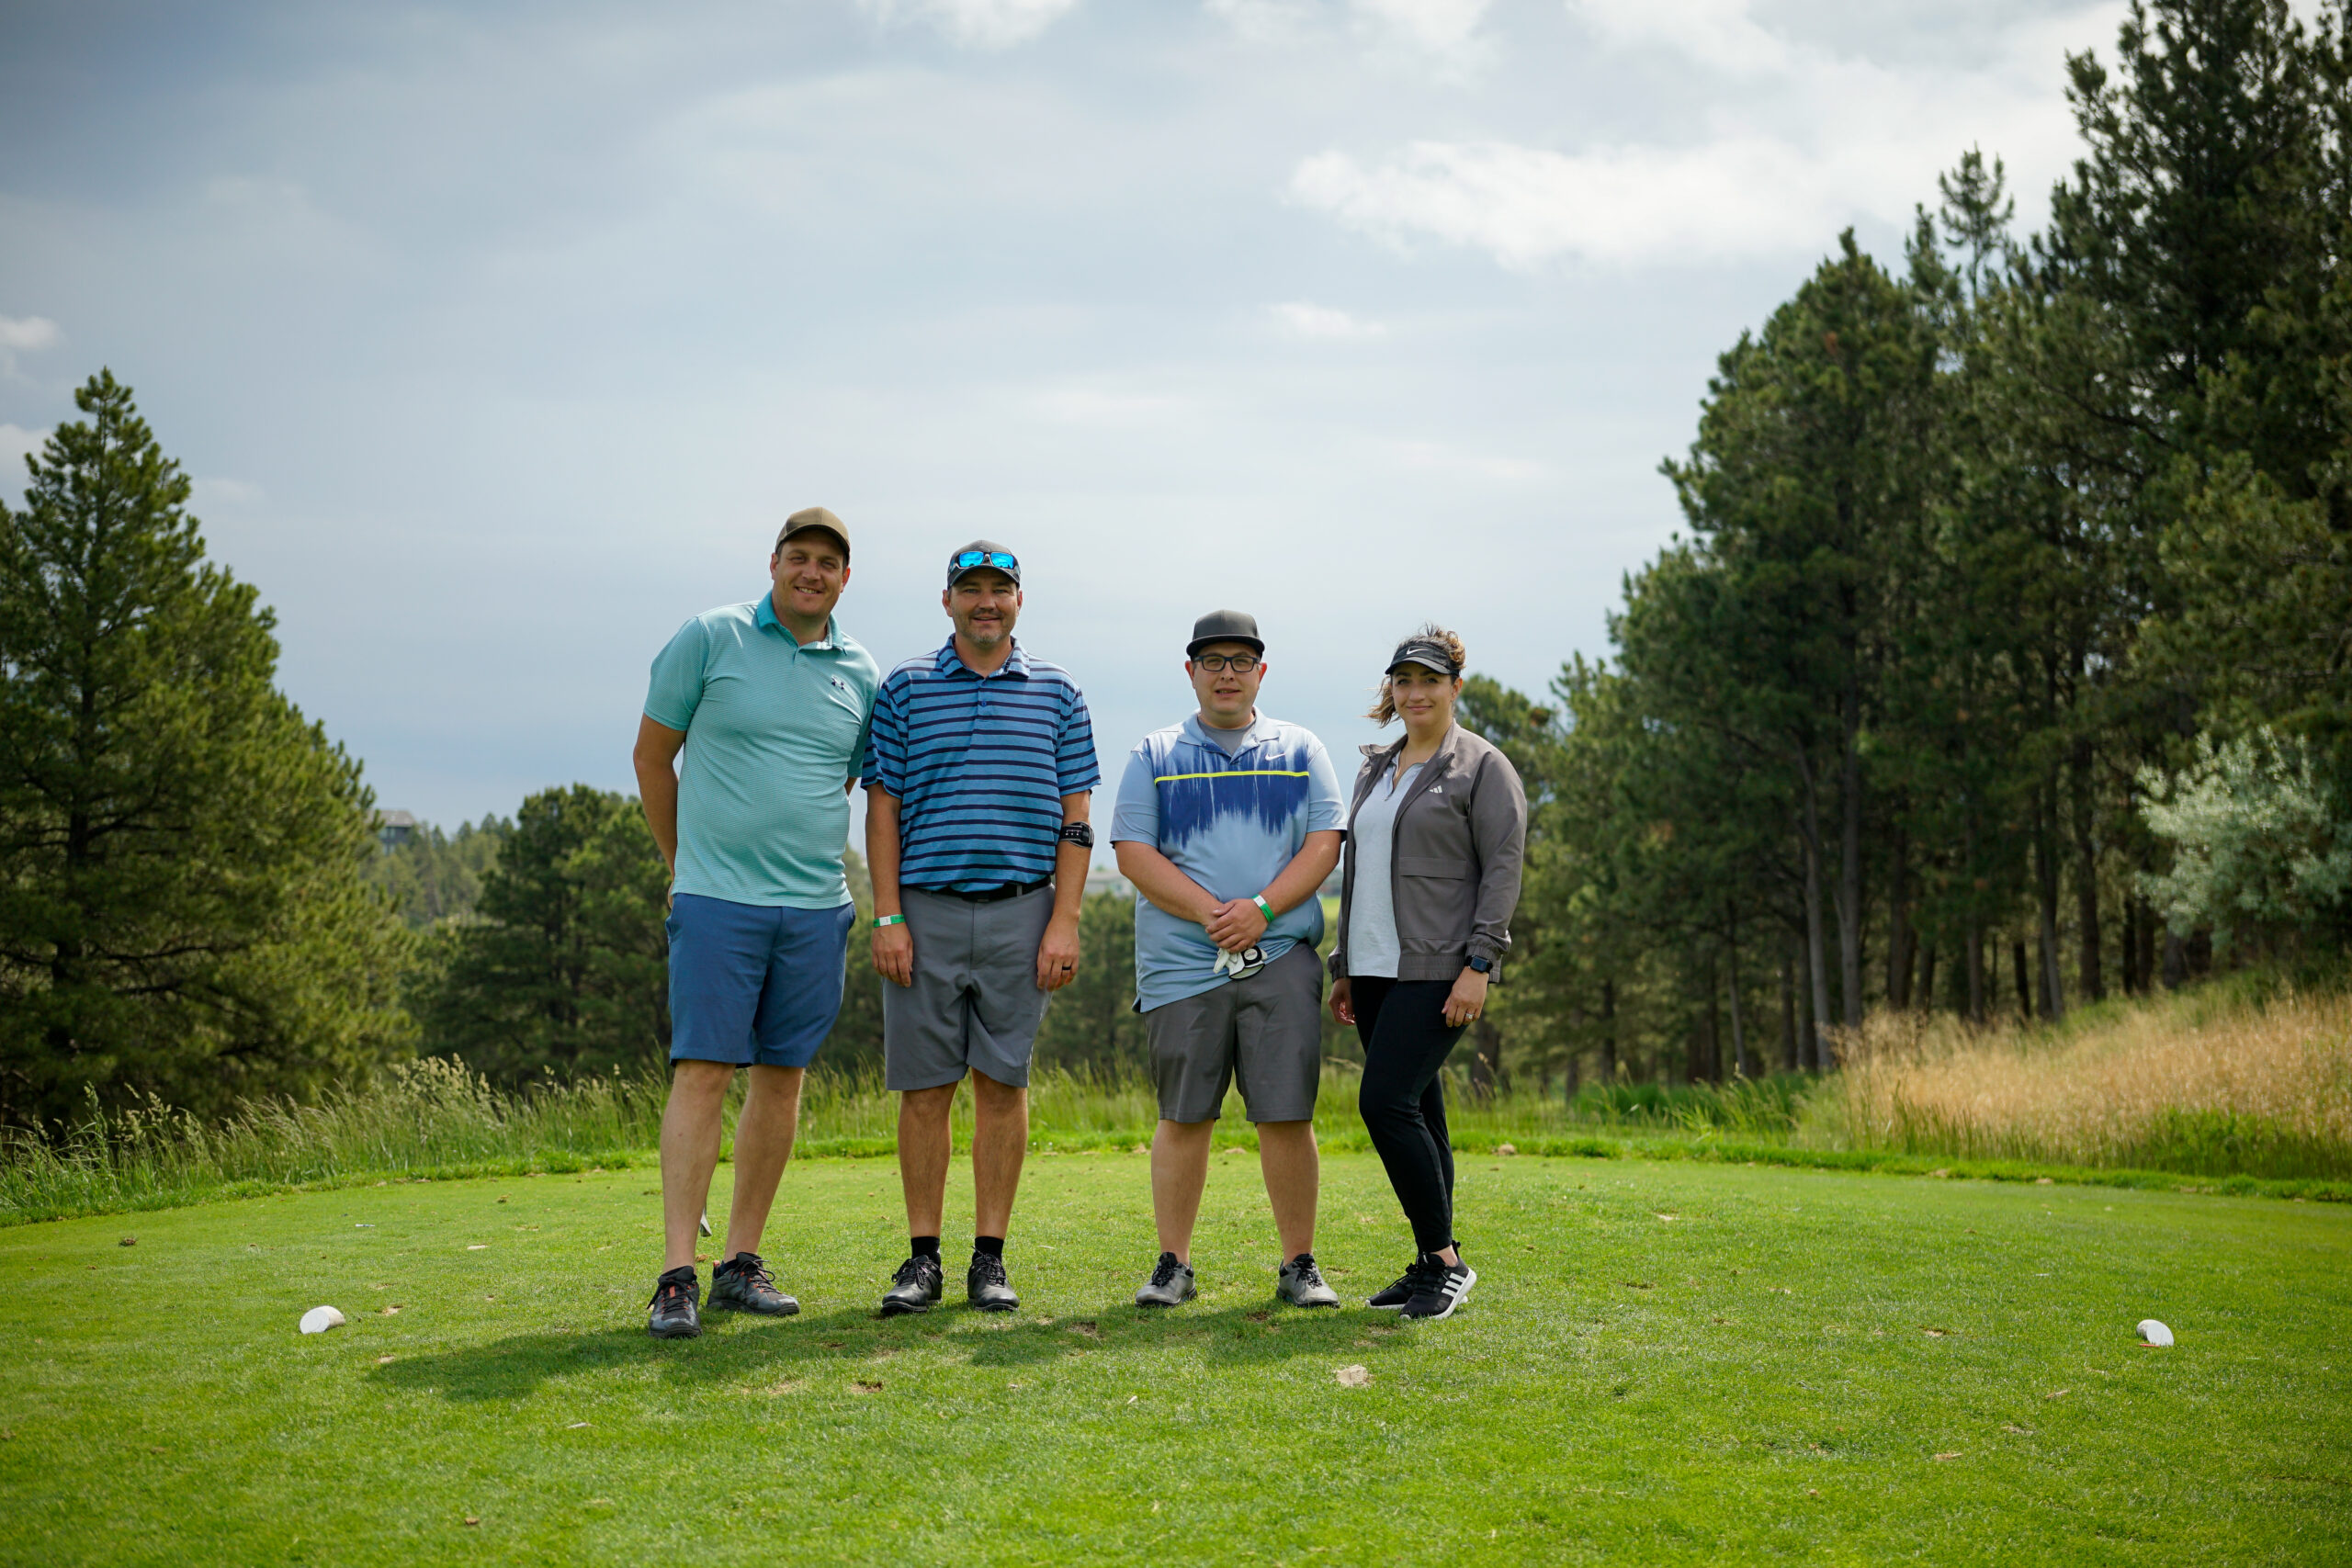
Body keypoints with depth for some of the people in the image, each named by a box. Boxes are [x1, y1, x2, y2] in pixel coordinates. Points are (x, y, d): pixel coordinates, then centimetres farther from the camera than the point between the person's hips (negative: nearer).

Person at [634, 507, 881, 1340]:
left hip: (817, 905, 4)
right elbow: (652, 754, 7)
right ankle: (677, 1275, -7)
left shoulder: (862, 673, 9)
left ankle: (741, 1263, 15)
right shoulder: (709, 638, 0)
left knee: (783, 1077, 6)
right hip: (717, 899, -4)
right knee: (701, 1072, -8)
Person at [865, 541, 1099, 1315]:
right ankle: (923, 1259, 11)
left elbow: (1074, 819, 6)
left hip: (1019, 913, 0)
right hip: (925, 910, 0)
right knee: (924, 1087, 2)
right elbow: (883, 809, 4)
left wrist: (1065, 922, -3)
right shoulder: (905, 688, 7)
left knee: (1003, 1085, 3)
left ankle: (990, 1259, 11)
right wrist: (887, 917, -4)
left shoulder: (1057, 693, 9)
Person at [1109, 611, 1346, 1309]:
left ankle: (1299, 1265, 8)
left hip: (1281, 958, 0)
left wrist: (1262, 908, -11)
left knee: (1287, 1116, -3)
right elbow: (1133, 853, 1)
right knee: (1184, 1118, 3)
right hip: (1182, 963, 0)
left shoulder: (1300, 751, 13)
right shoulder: (1154, 755, 10)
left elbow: (1324, 844, 5)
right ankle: (1173, 1265, 12)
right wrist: (1212, 913, -10)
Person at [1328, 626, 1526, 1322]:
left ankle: (1445, 1259, -5)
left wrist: (1478, 965, -17)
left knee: (1386, 1102, -17)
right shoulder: (1375, 770, 18)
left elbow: (1503, 871, -9)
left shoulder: (1483, 767, -2)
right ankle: (1432, 1265, 16)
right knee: (1416, 1114, 9)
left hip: (1437, 969, -7)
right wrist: (1344, 967, 17)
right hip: (1376, 969, 7)